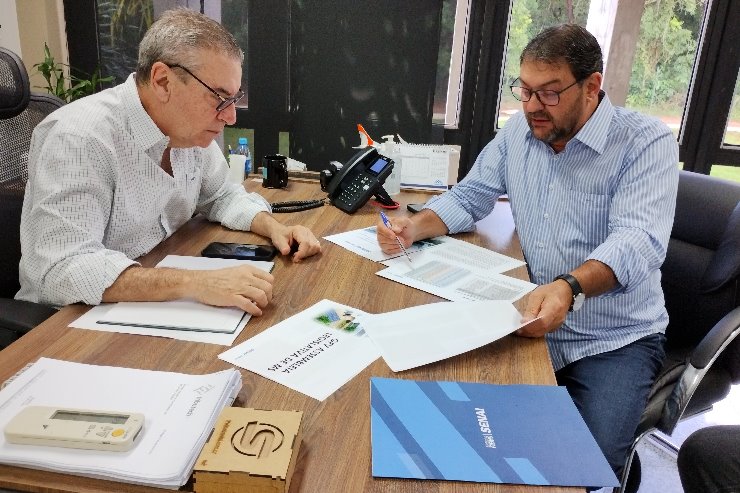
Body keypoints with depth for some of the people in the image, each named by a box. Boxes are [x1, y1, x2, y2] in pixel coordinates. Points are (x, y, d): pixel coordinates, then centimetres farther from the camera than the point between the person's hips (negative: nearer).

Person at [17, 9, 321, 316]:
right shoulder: (79, 138, -26)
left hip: (162, 306, 6)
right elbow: (63, 269, -33)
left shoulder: (190, 127, -4)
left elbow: (222, 195, 11)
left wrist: (274, 229, -9)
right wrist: (195, 284, -43)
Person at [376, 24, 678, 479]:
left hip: (618, 339, -3)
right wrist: (416, 226, -10)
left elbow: (638, 241, -25)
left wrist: (569, 287, -44)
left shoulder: (647, 142, -11)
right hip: (532, 321, 4)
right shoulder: (519, 130, 5)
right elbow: (469, 198, 10)